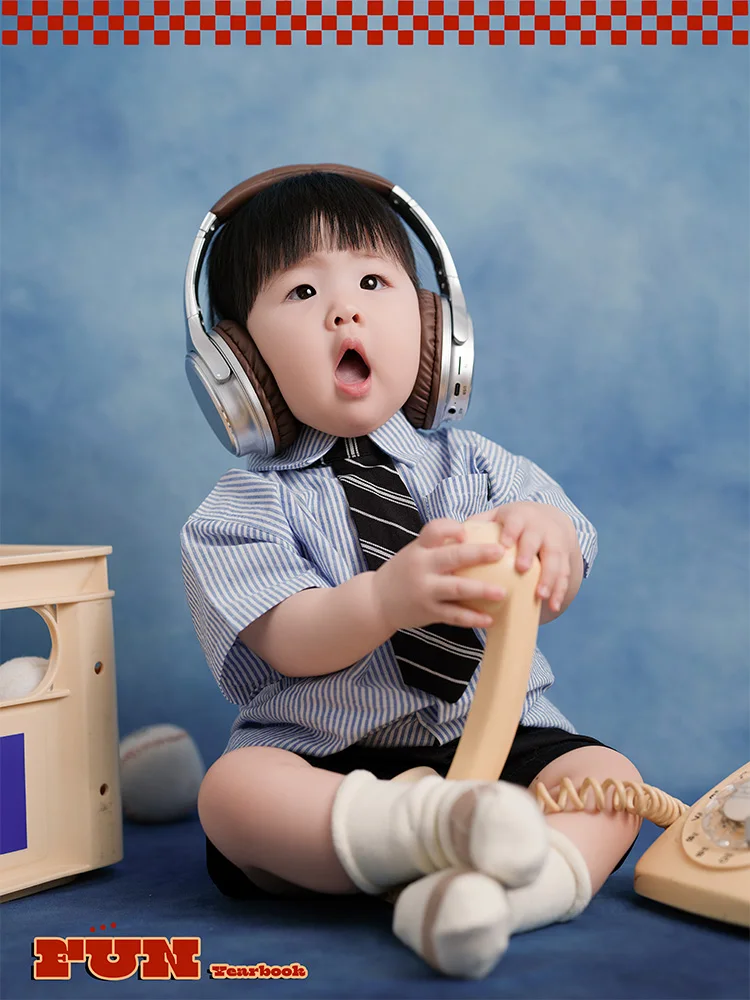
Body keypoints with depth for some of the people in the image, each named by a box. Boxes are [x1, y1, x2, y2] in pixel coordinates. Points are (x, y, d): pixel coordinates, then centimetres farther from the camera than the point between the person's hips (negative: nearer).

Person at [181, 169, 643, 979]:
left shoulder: (472, 465, 11)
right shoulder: (248, 504, 3)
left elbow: (553, 593, 1)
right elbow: (287, 642, -12)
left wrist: (543, 532, -25)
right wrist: (391, 595, -33)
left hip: (495, 733, 3)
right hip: (323, 758, -2)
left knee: (609, 777, -22)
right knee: (232, 790, -31)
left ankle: (506, 891, -45)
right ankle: (441, 830, -45)